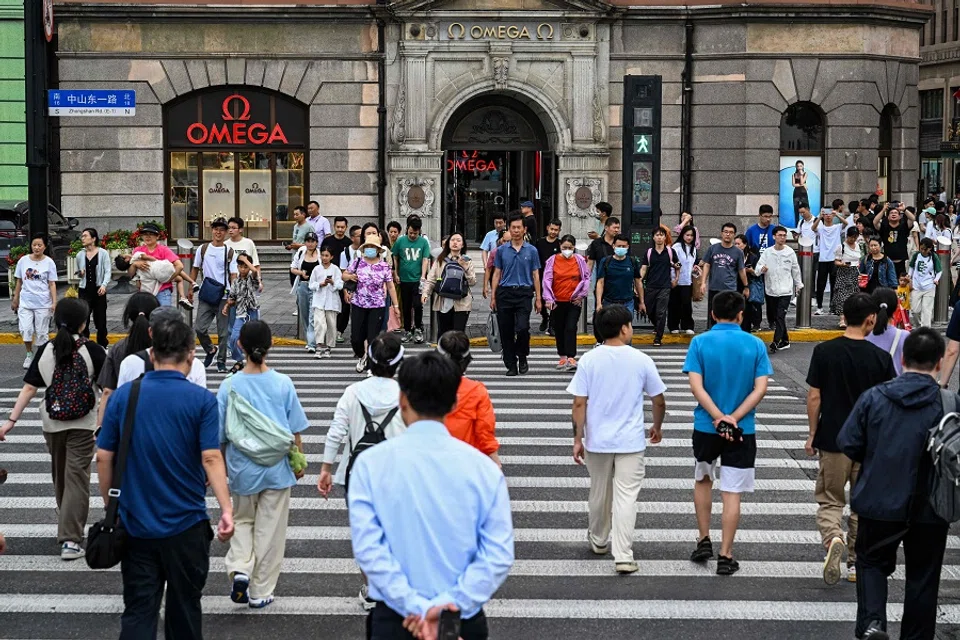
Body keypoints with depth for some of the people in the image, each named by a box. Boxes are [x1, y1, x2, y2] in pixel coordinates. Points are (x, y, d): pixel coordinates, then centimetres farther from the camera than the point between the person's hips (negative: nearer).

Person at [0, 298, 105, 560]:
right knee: (76, 477, -3)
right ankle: (70, 539, -11)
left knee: (60, 474, 21)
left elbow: (29, 388, -6)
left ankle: (69, 526, 39)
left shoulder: (46, 350, -2)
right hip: (83, 423, -3)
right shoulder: (92, 350, -8)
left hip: (52, 422, 3)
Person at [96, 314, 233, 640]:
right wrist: (226, 509, -18)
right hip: (186, 524, -1)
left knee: (138, 611, 3)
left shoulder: (123, 395, -2)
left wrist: (109, 504, 13)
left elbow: (103, 457, 0)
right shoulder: (202, 400, -8)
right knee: (184, 605, 14)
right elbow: (211, 458, -17)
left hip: (136, 524, 1)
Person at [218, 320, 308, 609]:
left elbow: (220, 434, -2)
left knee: (242, 520, 21)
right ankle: (261, 591, 17)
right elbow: (296, 430, -1)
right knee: (270, 529, 11)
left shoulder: (229, 386, -10)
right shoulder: (283, 384, -9)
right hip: (277, 468, 0)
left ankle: (239, 569, -2)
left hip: (242, 469, 0)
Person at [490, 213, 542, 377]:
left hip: (524, 293, -2)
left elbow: (536, 275, 7)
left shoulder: (531, 251, 5)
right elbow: (497, 274, 10)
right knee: (506, 331, 3)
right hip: (505, 293, 2)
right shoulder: (502, 250, 8)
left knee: (522, 328, -17)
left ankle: (522, 358, 7)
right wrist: (493, 297, 4)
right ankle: (511, 365, 12)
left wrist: (538, 298, 1)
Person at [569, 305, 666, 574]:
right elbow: (659, 402, 2)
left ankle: (599, 541, 37)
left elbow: (579, 403, -7)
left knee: (599, 493, 19)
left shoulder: (589, 360, -6)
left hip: (597, 440, 2)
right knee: (626, 498, -1)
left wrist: (578, 438, 0)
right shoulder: (641, 360, -7)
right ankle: (623, 556, -6)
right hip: (631, 441, -2)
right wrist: (657, 427, 19)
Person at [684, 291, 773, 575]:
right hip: (743, 431, -1)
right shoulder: (755, 344, -3)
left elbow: (696, 386, -14)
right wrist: (734, 418, -14)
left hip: (705, 426, 1)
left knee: (703, 480, 24)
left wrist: (719, 417, -16)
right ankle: (725, 556, 5)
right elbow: (760, 388, -10)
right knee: (732, 492, 4)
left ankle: (704, 541, 24)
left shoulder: (700, 342, -5)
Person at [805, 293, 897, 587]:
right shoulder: (881, 357, -7)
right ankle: (856, 563, 19)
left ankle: (832, 537, -18)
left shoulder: (824, 351, -8)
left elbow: (814, 397, -5)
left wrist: (812, 434, 6)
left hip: (832, 439, -1)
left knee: (829, 499, 10)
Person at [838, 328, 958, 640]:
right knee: (922, 576, 14)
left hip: (879, 502, 1)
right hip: (929, 509, -1)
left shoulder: (873, 397, -8)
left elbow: (848, 444, -7)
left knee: (872, 562, 19)